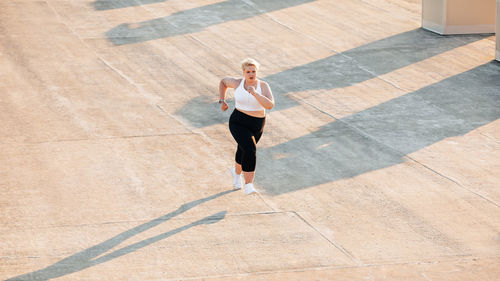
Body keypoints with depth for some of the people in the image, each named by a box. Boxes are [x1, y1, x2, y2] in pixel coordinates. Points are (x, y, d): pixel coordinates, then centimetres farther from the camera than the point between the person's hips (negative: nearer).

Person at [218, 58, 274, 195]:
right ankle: (248, 185, -22)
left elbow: (270, 105, -25)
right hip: (238, 123, -3)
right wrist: (222, 100, 7)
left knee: (243, 150, 24)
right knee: (250, 150, -25)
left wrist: (254, 93, -35)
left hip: (256, 125, 3)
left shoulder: (263, 86, -10)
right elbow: (223, 81, 14)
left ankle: (236, 171, 57)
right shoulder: (238, 82, -7)